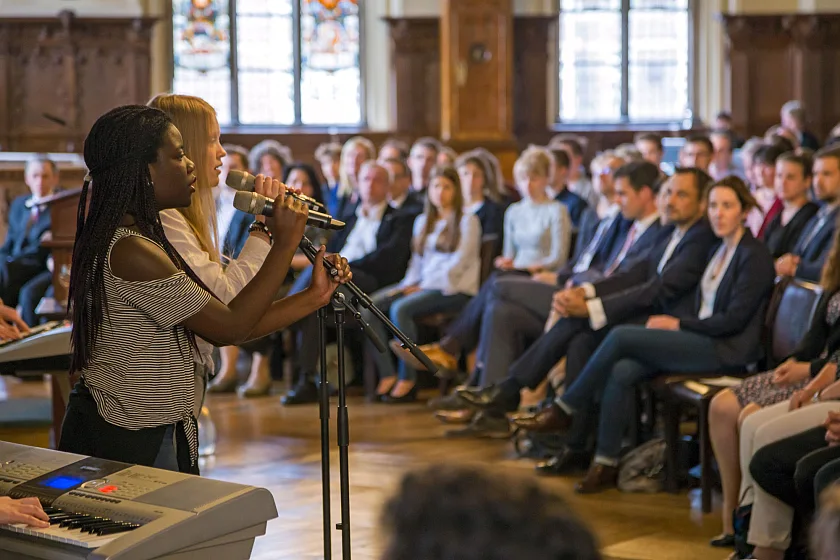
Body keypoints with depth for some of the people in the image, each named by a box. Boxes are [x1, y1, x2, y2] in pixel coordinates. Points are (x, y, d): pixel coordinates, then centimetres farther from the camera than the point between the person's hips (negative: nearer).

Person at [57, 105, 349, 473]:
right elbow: (229, 327, -17)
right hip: (128, 445, -10)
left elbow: (223, 328, 8)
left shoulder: (144, 238, 10)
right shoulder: (131, 251, -21)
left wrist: (314, 297, 2)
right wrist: (285, 243, -12)